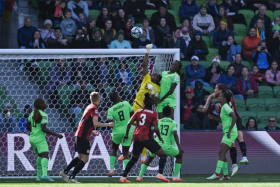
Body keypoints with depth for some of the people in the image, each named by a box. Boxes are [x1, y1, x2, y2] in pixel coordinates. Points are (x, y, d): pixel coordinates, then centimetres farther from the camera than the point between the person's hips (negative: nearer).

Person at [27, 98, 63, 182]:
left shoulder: (33, 114, 10)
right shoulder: (43, 115, -14)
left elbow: (28, 127, 17)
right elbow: (44, 128, -22)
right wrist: (56, 135, -19)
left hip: (32, 138, 8)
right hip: (40, 139, -8)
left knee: (40, 155, 23)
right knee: (45, 156, -17)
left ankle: (39, 176, 21)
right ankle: (44, 174, -39)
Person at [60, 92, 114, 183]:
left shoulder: (89, 107, 16)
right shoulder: (94, 108, -11)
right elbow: (95, 123, -22)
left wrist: (92, 131, 22)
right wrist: (108, 124, -11)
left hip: (79, 135, 9)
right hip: (83, 137, -9)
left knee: (80, 157, 21)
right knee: (84, 159, -5)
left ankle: (64, 172, 21)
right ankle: (72, 177, -8)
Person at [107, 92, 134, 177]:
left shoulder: (111, 110, -6)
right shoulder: (126, 104, -5)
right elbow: (132, 114, 1)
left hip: (117, 131, 0)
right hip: (128, 131, 0)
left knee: (114, 149, 23)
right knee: (125, 152, 8)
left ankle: (111, 169, 13)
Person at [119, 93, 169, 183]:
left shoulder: (138, 112, 9)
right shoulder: (153, 114, -3)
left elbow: (129, 123, 4)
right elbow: (155, 128, -10)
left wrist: (126, 134, 14)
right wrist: (160, 138, 5)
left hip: (136, 137, 5)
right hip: (146, 138, -5)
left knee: (134, 158, 24)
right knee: (163, 155, -1)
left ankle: (123, 177, 21)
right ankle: (160, 174, -19)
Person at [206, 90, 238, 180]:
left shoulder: (225, 107, -11)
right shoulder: (223, 107, 17)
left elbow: (234, 117, -22)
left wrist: (229, 130, -24)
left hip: (230, 133, -10)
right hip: (227, 133, 10)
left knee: (221, 153, -15)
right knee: (222, 154, 9)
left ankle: (217, 174, -21)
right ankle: (226, 175, 11)